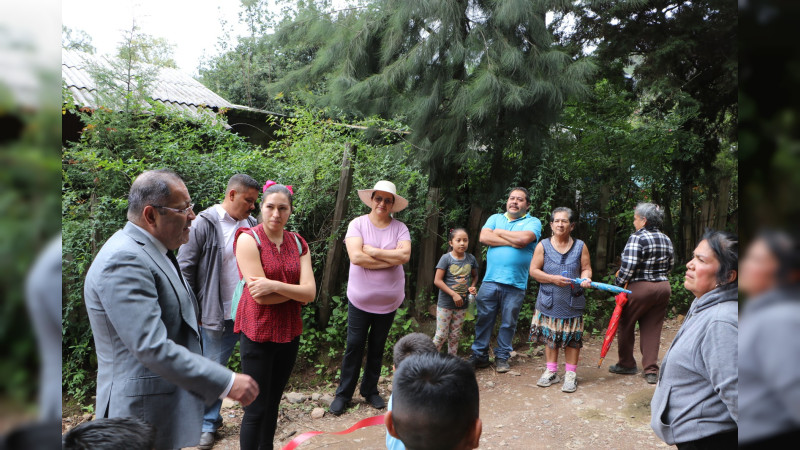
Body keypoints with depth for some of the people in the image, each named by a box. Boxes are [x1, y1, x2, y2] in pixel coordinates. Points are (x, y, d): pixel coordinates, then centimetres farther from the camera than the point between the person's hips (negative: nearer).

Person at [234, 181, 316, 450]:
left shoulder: (297, 243, 5)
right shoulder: (249, 239, -10)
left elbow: (310, 292, -7)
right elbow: (260, 296, -18)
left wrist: (275, 285, -20)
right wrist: (295, 291, -9)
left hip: (289, 332, 5)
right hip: (258, 332, -5)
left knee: (273, 403, 16)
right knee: (256, 408, 3)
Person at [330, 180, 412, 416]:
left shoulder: (399, 227, -2)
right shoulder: (358, 223, -7)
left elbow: (405, 255, -18)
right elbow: (355, 257, -21)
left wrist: (372, 250, -18)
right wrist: (391, 259, -17)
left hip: (388, 301, 2)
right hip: (360, 299, -2)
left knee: (377, 348, 15)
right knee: (354, 347, 6)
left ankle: (370, 390, 32)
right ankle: (343, 394, 21)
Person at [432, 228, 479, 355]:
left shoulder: (471, 259, 2)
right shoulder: (446, 258, -11)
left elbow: (475, 276, 18)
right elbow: (437, 280, -14)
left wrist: (472, 286, -3)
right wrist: (454, 294, -18)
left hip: (462, 304, 4)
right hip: (445, 304, -4)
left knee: (455, 335, 14)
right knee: (441, 335, 1)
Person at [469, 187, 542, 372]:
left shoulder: (533, 222, 5)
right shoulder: (495, 218, 16)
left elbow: (524, 239, -16)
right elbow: (484, 237, -2)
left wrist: (499, 233, -2)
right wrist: (512, 242, -8)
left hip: (515, 284, -2)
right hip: (490, 280, 2)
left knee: (508, 323, 7)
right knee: (484, 319, 5)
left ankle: (502, 357, 22)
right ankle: (479, 355, 17)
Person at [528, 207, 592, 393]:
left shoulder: (580, 246, 3)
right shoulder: (543, 246, 0)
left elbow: (586, 268, 5)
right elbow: (533, 270, -3)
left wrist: (586, 278, -18)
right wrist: (553, 278, -15)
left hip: (572, 303, 0)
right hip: (549, 302, 0)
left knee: (572, 338, 4)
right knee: (549, 337, 10)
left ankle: (571, 374, 19)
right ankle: (551, 371, 25)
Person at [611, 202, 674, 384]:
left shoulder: (637, 238, -15)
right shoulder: (666, 239, 9)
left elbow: (628, 266, -21)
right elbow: (670, 265, 16)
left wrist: (619, 283, -8)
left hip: (640, 288, -7)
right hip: (663, 287, 7)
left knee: (625, 325, 12)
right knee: (652, 329, 12)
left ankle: (626, 364, 23)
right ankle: (651, 371, 13)